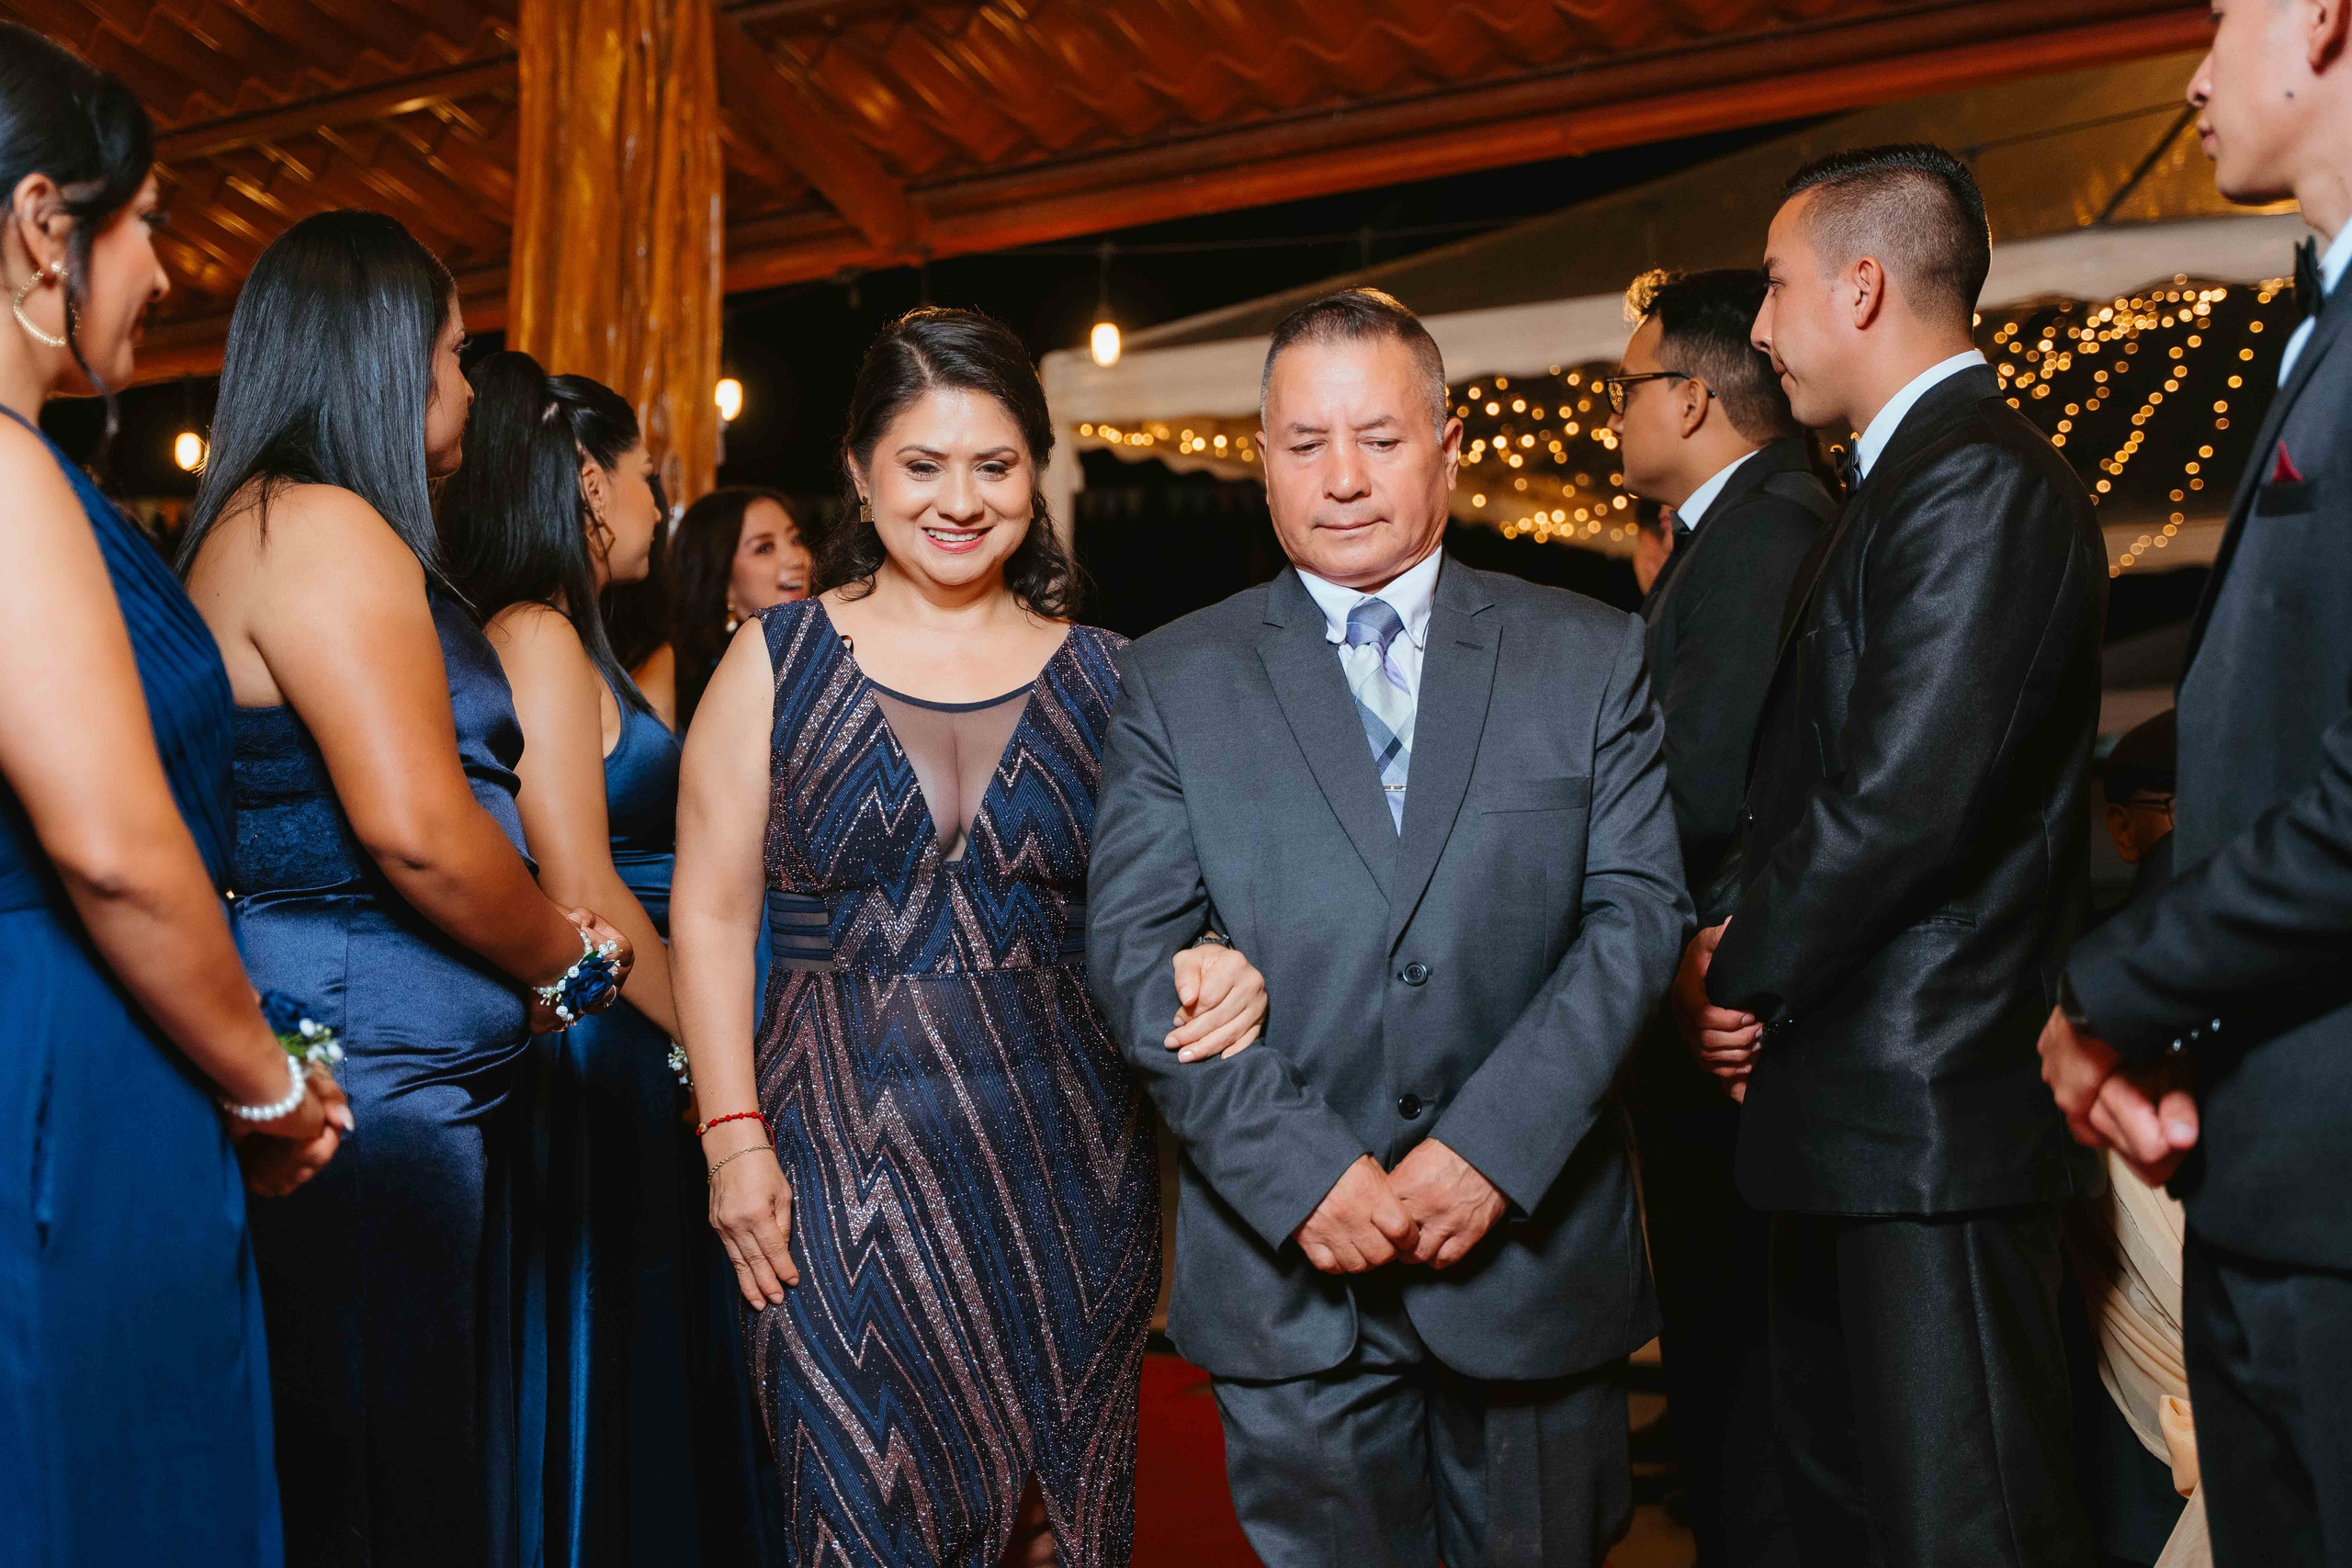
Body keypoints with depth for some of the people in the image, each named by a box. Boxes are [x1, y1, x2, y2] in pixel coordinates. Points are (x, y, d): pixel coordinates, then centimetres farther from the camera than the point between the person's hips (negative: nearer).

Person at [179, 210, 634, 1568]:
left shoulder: (262, 524, 18)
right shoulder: (323, 527, -12)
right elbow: (415, 829, -22)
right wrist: (566, 966, -5)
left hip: (416, 1079, 10)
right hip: (377, 1075, -10)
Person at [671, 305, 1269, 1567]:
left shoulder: (1101, 678, 4)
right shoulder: (778, 660, 1)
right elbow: (712, 912, 2)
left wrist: (1208, 974, -16)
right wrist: (734, 1135, -5)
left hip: (1062, 1166, 1)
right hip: (840, 1170, -1)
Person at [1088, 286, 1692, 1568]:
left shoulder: (1591, 658, 3)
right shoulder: (1175, 681, 2)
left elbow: (1639, 910, -4)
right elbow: (1135, 953, -5)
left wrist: (1492, 1145, -16)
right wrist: (1298, 1169, -15)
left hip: (1532, 1241, 1)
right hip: (1287, 1264, 0)